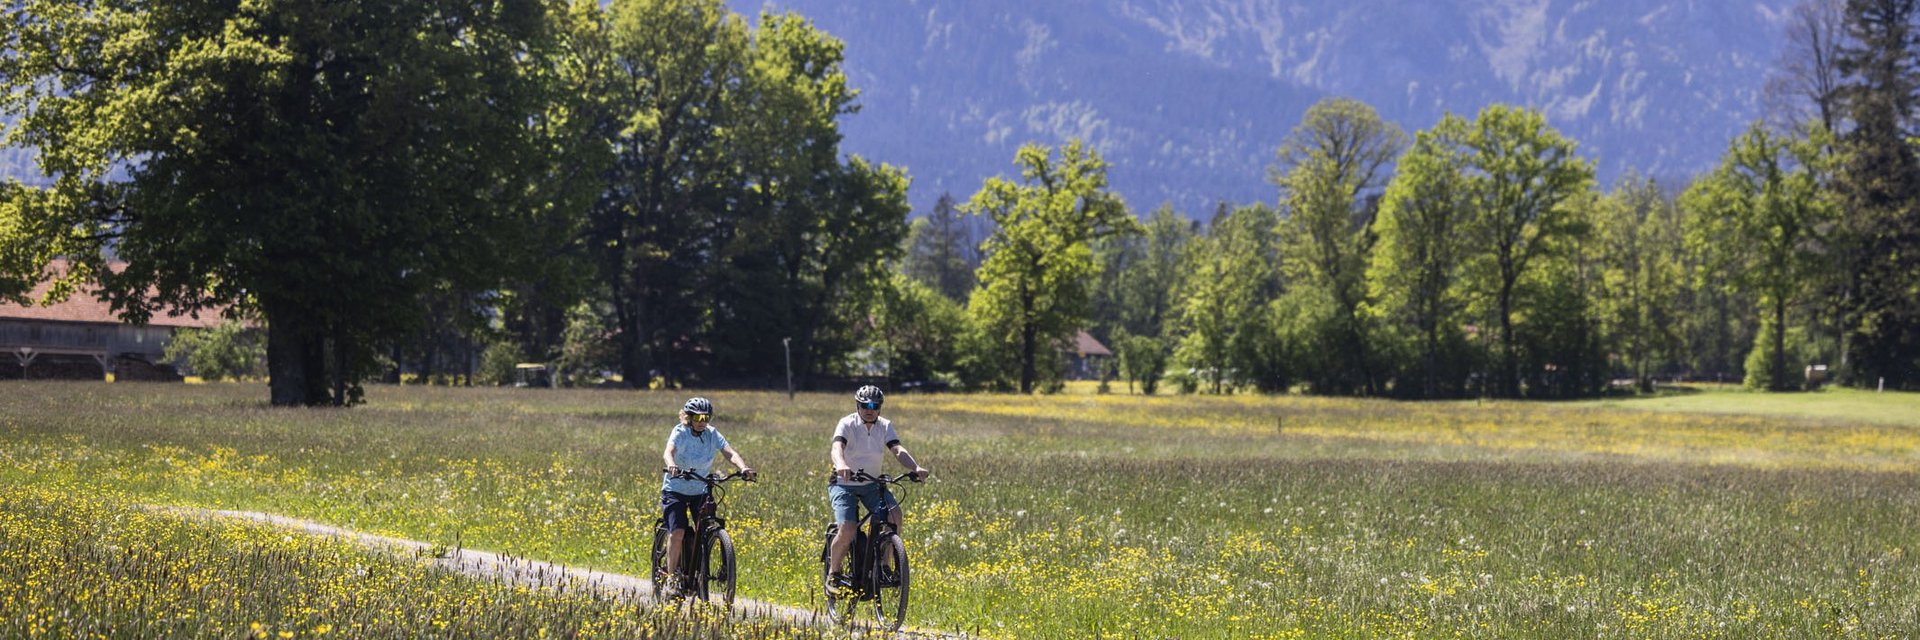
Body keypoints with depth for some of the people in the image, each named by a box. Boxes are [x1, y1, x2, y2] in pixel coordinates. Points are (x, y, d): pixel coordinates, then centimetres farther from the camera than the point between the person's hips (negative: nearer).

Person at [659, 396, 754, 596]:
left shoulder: (712, 434, -4)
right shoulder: (680, 433, -14)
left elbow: (730, 453, -18)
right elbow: (668, 452, -32)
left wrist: (743, 468, -38)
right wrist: (671, 465, -56)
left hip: (700, 492, 4)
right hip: (676, 490, -4)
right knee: (677, 533, -18)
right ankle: (671, 577, -6)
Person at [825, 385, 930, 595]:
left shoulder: (885, 426, -3)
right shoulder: (847, 424, -15)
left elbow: (897, 449, -17)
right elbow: (837, 447, -33)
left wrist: (916, 468, -37)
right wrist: (841, 465, -57)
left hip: (872, 485, 4)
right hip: (844, 484, -4)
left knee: (894, 515, -22)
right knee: (847, 530, -24)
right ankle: (833, 574, 1)